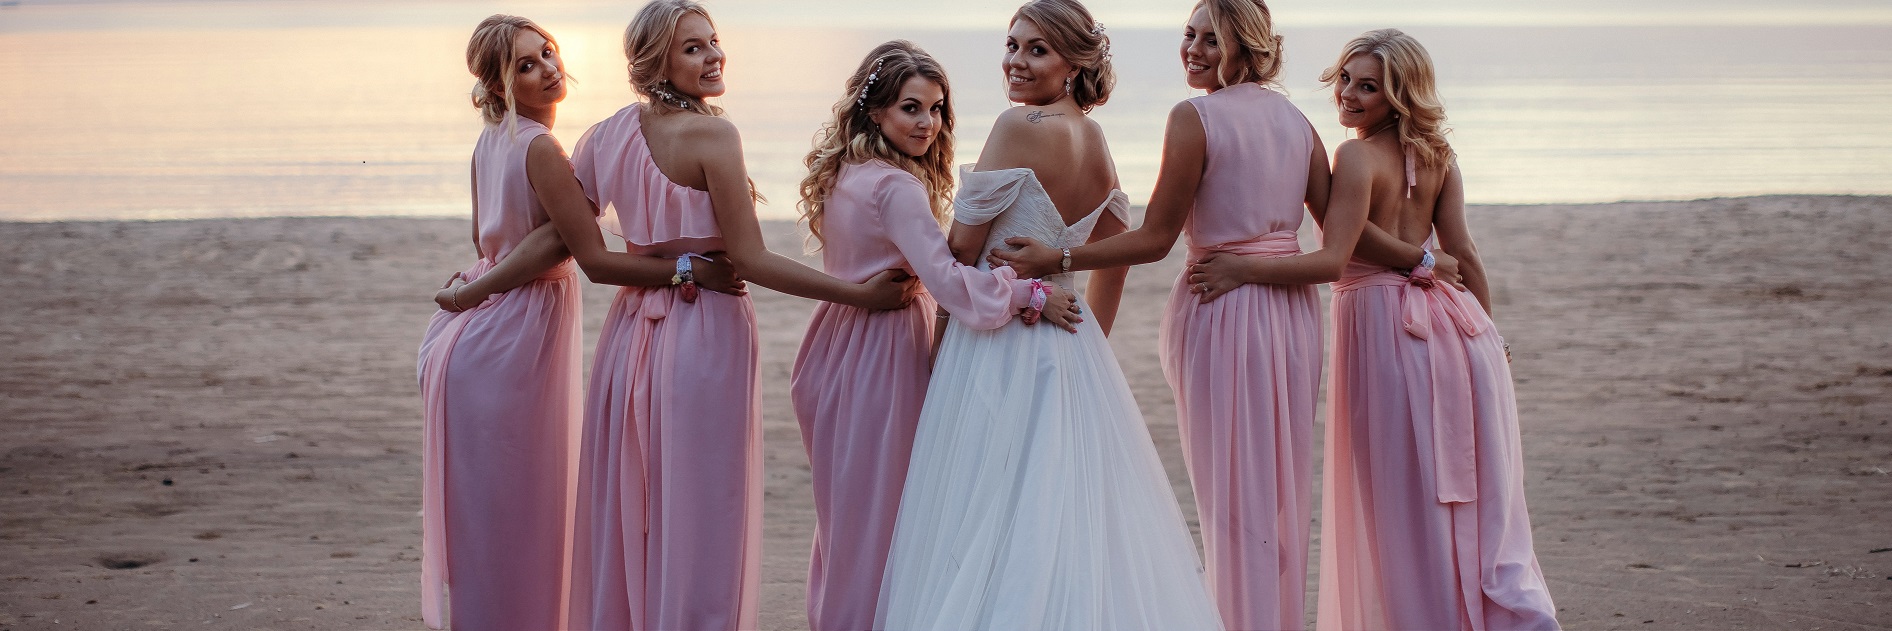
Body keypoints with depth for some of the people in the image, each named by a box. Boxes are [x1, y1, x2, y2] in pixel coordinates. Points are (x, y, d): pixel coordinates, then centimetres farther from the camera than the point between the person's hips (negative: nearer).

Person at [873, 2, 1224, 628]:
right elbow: (1113, 262, 19)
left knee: (989, 517, -3)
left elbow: (964, 245, -13)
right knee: (1078, 511, 11)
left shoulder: (1020, 125, -15)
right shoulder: (1095, 139, 9)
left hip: (1000, 346, -8)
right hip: (1074, 348, 8)